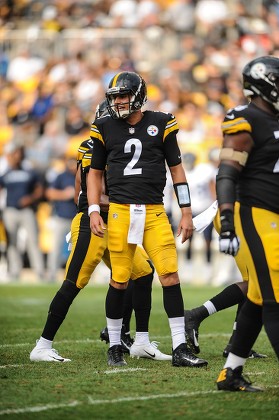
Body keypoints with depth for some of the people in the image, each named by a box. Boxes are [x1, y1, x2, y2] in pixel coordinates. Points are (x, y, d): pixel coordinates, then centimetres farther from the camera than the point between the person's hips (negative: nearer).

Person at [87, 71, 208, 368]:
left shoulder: (161, 124, 4)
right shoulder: (105, 128, 7)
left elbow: (176, 169, 9)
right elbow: (95, 173, 14)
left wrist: (186, 213, 5)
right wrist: (93, 211, 3)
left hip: (154, 212, 0)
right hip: (119, 211, 0)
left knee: (170, 276, -7)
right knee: (119, 280, -1)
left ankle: (180, 349, -2)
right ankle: (114, 346, 15)